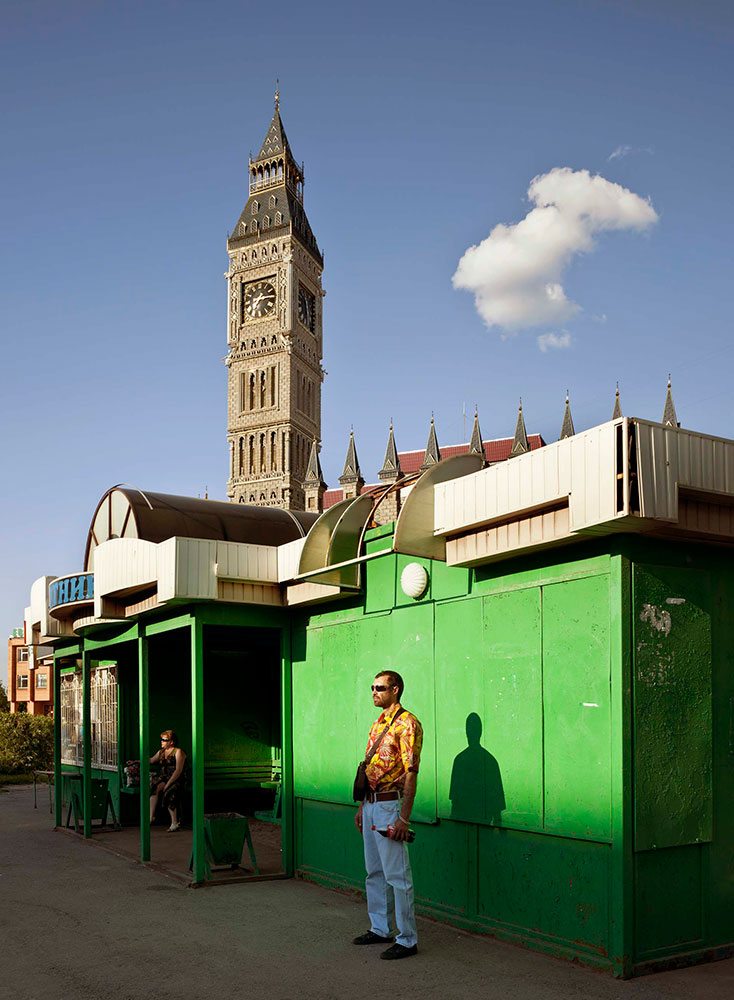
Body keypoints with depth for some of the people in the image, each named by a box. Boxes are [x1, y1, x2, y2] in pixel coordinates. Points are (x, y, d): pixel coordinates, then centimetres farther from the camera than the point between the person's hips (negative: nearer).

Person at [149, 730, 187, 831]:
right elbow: (151, 760, 34)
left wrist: (167, 784, -20)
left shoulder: (178, 752, -5)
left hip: (177, 780, -6)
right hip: (164, 778, 6)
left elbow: (179, 770, -14)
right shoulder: (161, 752, 18)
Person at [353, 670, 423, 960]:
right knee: (375, 872, 16)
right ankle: (381, 929, 28)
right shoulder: (377, 725, 16)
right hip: (371, 805, 9)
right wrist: (362, 806, 18)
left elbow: (411, 773, -18)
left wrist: (403, 817, -21)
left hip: (390, 805, -9)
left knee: (397, 876, -5)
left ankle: (408, 940, 2)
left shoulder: (407, 723, -13)